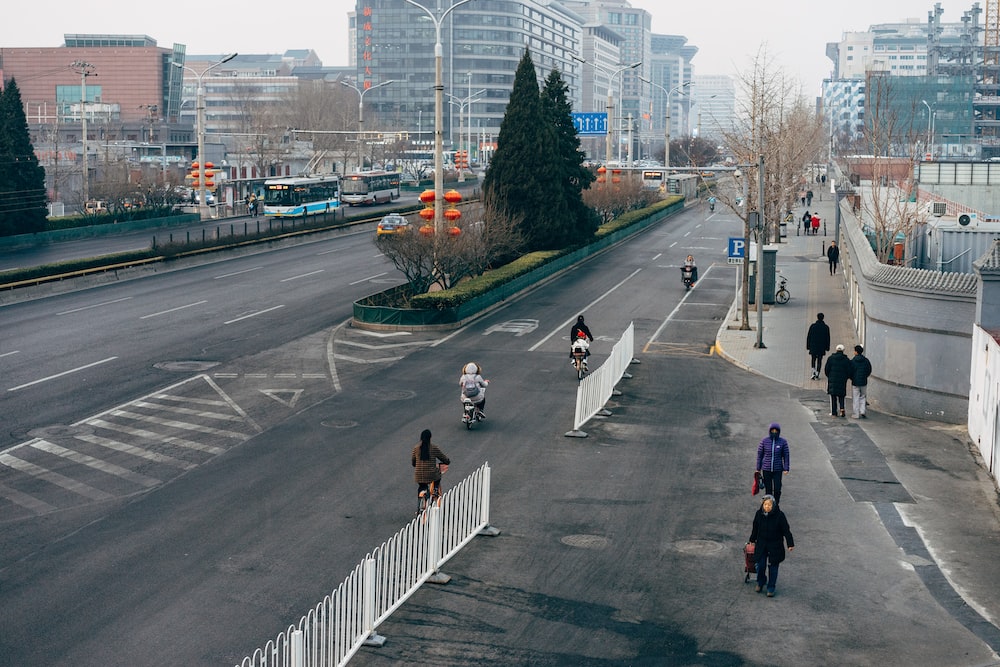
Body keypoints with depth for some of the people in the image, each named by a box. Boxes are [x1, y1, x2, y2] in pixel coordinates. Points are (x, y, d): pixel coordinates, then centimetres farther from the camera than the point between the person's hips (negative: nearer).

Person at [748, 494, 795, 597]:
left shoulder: (779, 515, -18)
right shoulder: (759, 514, -8)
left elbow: (786, 530, -10)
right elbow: (755, 528, 8)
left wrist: (790, 544, -8)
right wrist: (752, 540, 19)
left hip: (775, 546, -2)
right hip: (761, 545, 2)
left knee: (773, 566, 6)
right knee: (760, 565, 6)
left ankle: (771, 587, 21)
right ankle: (760, 583, 32)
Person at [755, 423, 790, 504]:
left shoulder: (783, 442, -3)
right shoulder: (764, 441, -3)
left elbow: (786, 456, 3)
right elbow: (759, 455, 4)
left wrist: (786, 469, -3)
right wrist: (758, 468, 4)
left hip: (778, 470, 0)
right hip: (766, 470, 0)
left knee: (777, 489, -3)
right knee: (768, 490, 6)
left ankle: (776, 505, 17)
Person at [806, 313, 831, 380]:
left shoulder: (812, 326, -7)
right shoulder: (826, 327, -4)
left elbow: (808, 336, -3)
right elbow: (828, 338, 0)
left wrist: (808, 346, 6)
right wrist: (827, 347, 9)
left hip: (813, 346, -1)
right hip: (822, 347, 1)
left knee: (813, 359, 15)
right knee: (819, 360, 8)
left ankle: (814, 371, -4)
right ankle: (817, 374, 4)